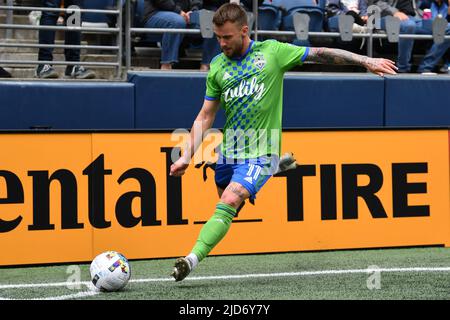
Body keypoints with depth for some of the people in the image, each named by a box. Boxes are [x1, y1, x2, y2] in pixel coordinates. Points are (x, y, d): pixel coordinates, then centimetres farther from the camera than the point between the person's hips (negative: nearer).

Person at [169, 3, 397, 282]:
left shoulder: (272, 51, -2)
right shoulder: (218, 67, 6)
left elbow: (320, 54, 4)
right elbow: (205, 117, 11)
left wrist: (365, 60, 1)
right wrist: (187, 156, 3)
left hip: (260, 153, -5)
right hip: (228, 153, 5)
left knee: (229, 203, -22)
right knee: (227, 207, 10)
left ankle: (193, 259, -31)